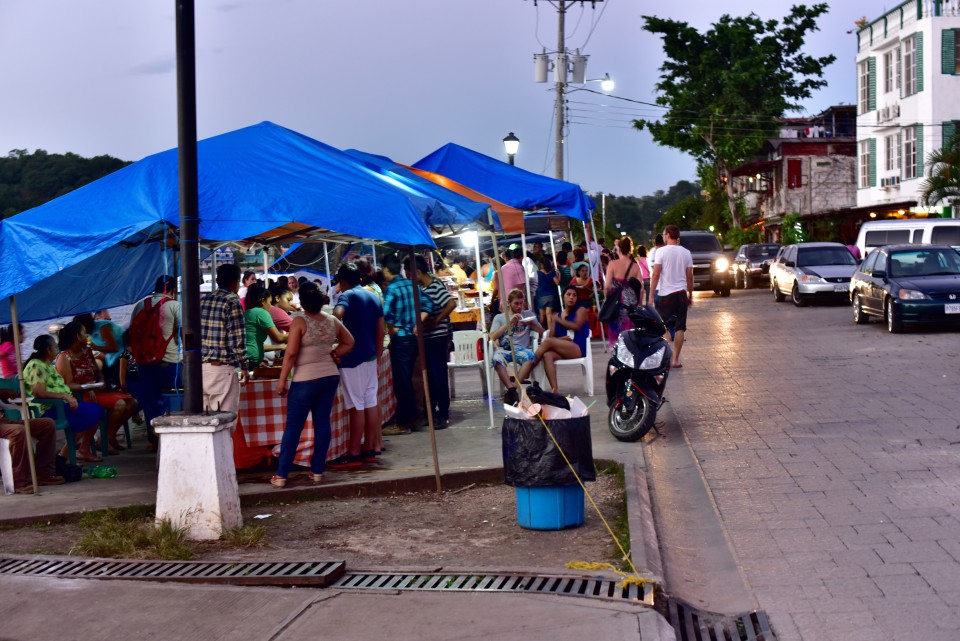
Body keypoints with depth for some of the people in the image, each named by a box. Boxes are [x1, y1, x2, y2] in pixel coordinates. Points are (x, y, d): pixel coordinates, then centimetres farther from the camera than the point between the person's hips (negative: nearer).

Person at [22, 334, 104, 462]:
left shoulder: (48, 365, 18)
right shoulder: (36, 366, -15)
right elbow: (39, 393, -25)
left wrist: (70, 397, 1)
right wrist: (65, 396, -24)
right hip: (49, 409, -10)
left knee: (98, 410, 2)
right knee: (91, 415, -20)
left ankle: (84, 450, 3)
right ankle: (65, 453, -11)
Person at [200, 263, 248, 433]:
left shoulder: (203, 300, 11)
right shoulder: (232, 302, -8)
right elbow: (238, 338, -12)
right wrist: (244, 366, -3)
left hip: (200, 366, 7)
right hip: (222, 368, -7)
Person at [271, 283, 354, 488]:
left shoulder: (300, 322, -13)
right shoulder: (333, 321, 4)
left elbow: (291, 353, -15)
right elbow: (349, 343, 16)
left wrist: (281, 379, -10)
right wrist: (333, 354, 10)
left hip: (306, 379, -5)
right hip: (330, 376, 5)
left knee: (293, 427, 0)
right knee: (322, 423, 10)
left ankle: (281, 475, 3)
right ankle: (317, 471, 14)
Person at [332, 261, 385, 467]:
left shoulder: (347, 295, -9)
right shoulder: (374, 297, 12)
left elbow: (337, 314, -32)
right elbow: (381, 331, 14)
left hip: (352, 358, -7)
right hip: (370, 357, 7)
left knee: (356, 406, -5)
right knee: (370, 403, 11)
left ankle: (354, 455, 0)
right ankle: (370, 448, 17)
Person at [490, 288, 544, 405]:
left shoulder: (528, 314, 24)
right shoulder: (499, 317, 19)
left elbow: (542, 332, 21)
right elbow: (492, 337, 4)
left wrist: (530, 323, 3)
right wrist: (509, 323, -1)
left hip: (521, 349, 1)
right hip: (504, 349, -1)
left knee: (530, 356, -38)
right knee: (497, 358, -39)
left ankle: (512, 388, -41)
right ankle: (512, 390, -45)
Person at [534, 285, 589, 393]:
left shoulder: (581, 310, 12)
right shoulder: (556, 316, 22)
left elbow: (577, 326, -7)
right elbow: (552, 336, 11)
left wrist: (558, 320, 1)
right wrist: (561, 339, -11)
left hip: (578, 349, -4)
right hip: (562, 350, 4)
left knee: (548, 341, -27)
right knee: (547, 355, -33)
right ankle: (555, 390, -43)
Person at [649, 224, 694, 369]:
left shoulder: (661, 251, -7)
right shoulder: (686, 253, 5)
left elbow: (656, 274, -11)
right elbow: (690, 276, 7)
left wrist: (651, 295, -8)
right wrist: (690, 295, 17)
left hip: (665, 294, -3)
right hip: (681, 293, 3)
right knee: (679, 328, 5)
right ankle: (675, 359, 6)